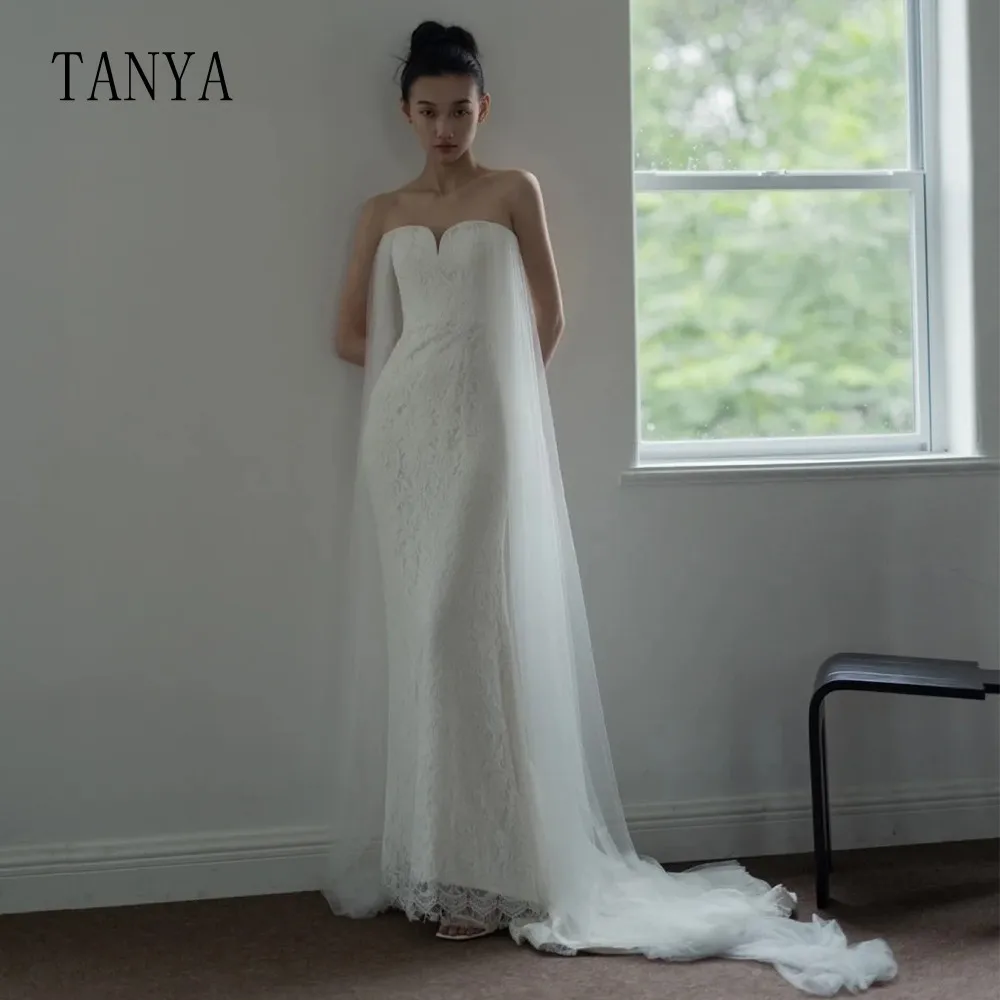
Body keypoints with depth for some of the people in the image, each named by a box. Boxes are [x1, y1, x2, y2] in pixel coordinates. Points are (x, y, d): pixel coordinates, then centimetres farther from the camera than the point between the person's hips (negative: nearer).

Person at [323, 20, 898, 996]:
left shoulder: (514, 193, 6)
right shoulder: (381, 213, 13)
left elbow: (547, 318, 8)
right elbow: (350, 333, 14)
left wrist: (486, 380, 10)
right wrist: (420, 373, 7)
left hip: (489, 436, -3)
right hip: (405, 437, 3)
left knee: (481, 632, -6)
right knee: (415, 639, 3)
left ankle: (491, 867, 0)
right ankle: (427, 860, 11)